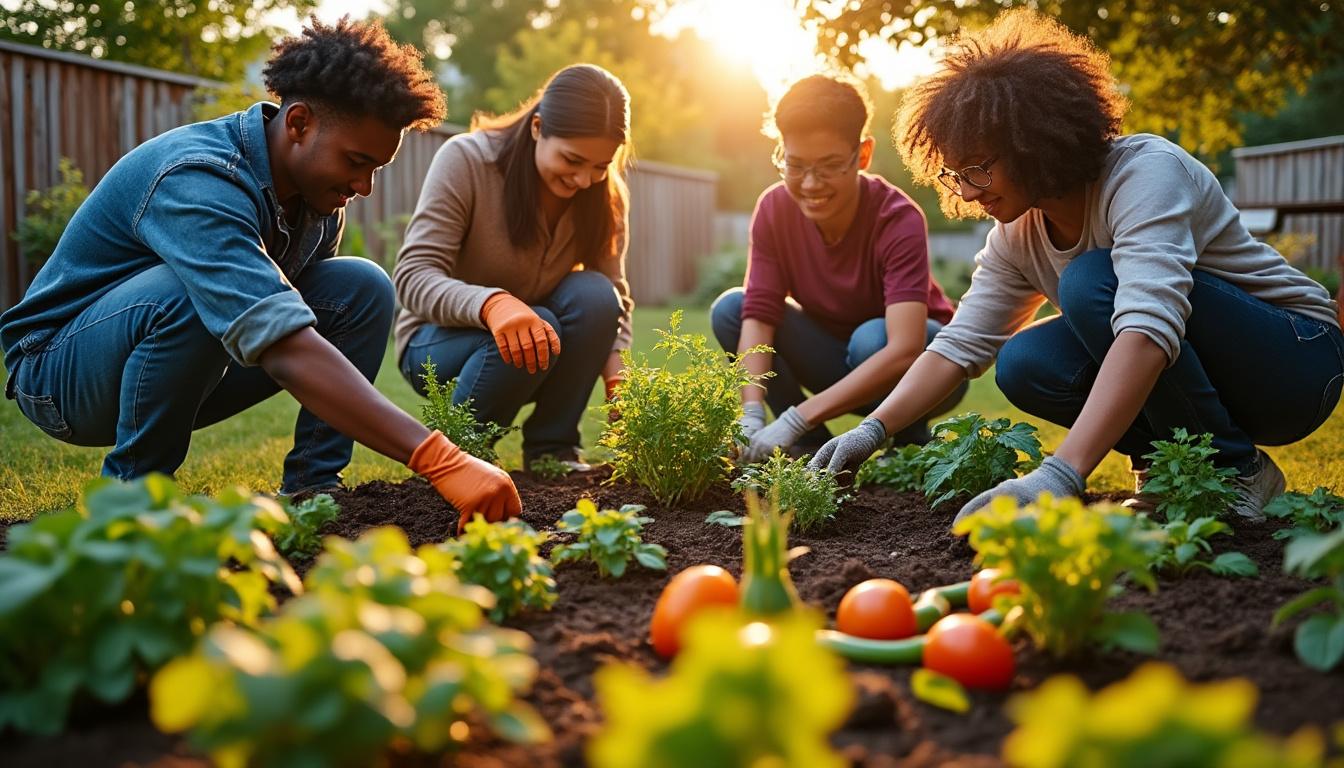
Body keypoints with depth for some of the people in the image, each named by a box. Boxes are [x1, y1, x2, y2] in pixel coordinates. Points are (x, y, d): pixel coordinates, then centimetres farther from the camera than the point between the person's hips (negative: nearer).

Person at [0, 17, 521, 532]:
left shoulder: (318, 191, -6)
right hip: (60, 367, -7)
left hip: (186, 368, 7)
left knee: (362, 288, -10)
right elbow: (283, 347, -46)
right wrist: (440, 462, -53)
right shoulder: (197, 182, -33)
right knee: (191, 293, -38)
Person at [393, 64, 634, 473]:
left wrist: (618, 379, -26)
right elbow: (412, 276, -28)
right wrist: (491, 303, -49)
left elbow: (614, 297, -7)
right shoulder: (465, 160, -22)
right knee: (531, 335, -35)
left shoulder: (606, 196, -9)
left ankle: (552, 448, -11)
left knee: (594, 294, -26)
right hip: (441, 339, -4)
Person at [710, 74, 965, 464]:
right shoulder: (774, 209, -16)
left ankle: (912, 445, -7)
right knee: (730, 309, -16)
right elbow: (758, 315, -22)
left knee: (871, 339, -37)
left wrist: (795, 419, -47)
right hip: (839, 360, 4)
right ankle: (811, 447, -8)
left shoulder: (898, 219, -29)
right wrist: (751, 417, -39)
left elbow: (904, 350, -41)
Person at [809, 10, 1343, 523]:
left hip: (1298, 356, -6)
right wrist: (874, 429, -20)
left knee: (1093, 282, -29)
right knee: (1024, 366, -17)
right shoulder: (1018, 235, -3)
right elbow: (959, 345, -3)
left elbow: (1148, 329, -41)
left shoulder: (1146, 171, -27)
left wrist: (1060, 475, -52)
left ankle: (1237, 473, -15)